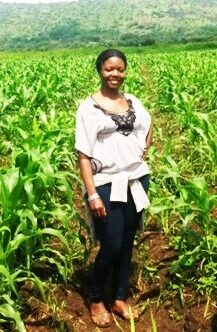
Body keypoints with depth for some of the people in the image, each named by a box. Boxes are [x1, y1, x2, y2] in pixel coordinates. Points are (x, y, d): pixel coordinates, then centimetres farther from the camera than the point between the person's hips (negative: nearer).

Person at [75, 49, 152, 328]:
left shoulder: (133, 102, 7)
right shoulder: (88, 107, -8)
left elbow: (148, 127, 28)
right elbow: (83, 154, -11)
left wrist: (144, 149, 10)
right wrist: (92, 195, -17)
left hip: (136, 181, 5)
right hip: (107, 185, -5)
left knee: (127, 243, 12)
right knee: (111, 247, -3)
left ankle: (120, 299, 31)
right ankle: (96, 299, 24)